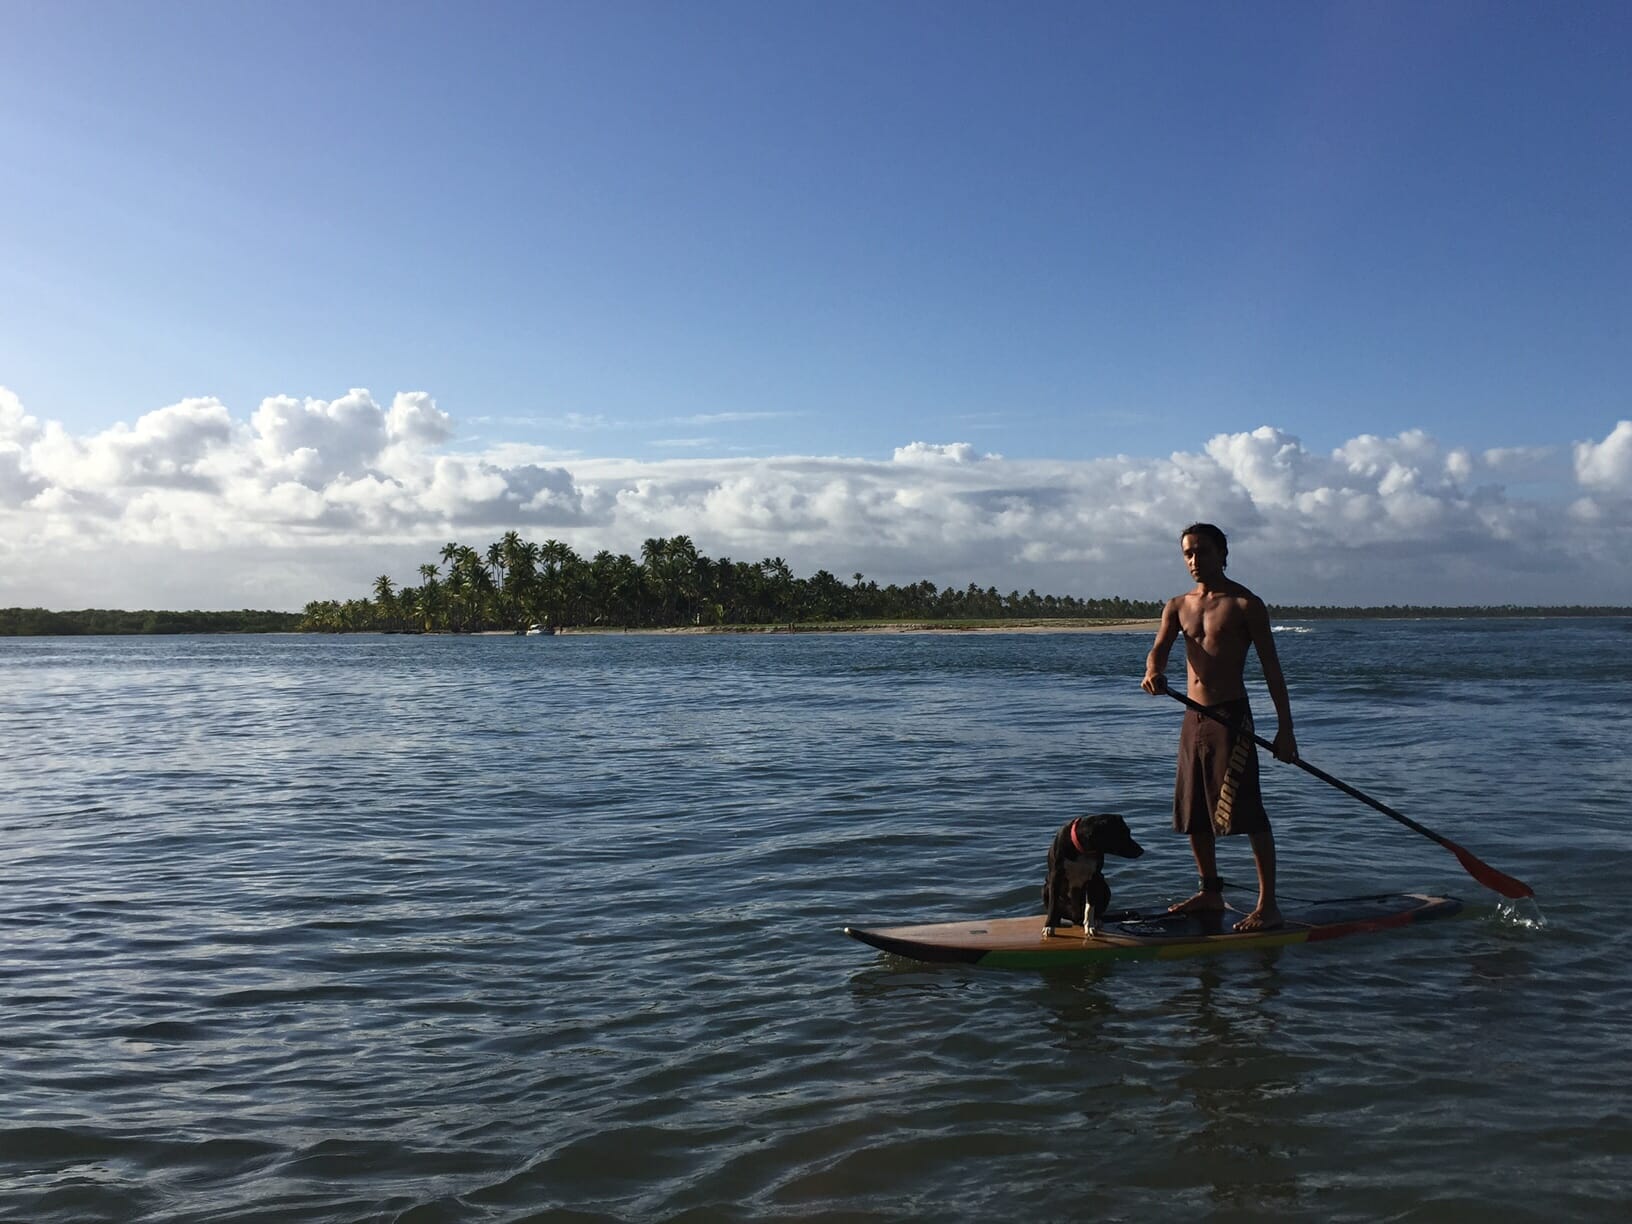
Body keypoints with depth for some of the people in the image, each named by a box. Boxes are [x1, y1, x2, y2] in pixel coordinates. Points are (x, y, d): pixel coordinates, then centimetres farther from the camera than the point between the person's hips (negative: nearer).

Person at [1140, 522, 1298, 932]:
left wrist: (1284, 727, -9)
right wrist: (1153, 672, -27)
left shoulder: (1245, 604, -4)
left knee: (1248, 811, -10)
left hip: (1231, 716, -6)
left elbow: (1271, 667, -4)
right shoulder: (1178, 605, 12)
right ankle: (1211, 893, 25)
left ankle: (1267, 903, -6)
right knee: (1193, 814, 11)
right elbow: (1159, 648, -2)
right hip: (1193, 718, 6)